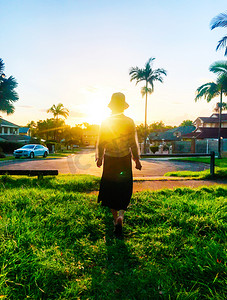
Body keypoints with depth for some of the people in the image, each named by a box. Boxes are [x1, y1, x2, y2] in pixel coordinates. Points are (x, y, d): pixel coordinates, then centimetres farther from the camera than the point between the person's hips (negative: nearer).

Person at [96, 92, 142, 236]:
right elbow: (133, 143, -5)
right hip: (125, 159, 0)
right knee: (124, 189, 12)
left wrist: (99, 158, 13)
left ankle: (115, 217, 25)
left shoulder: (106, 122, -6)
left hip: (109, 160, 1)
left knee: (111, 189, 16)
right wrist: (137, 159, 7)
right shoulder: (129, 122, -8)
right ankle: (120, 215, -8)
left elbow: (101, 143, -1)